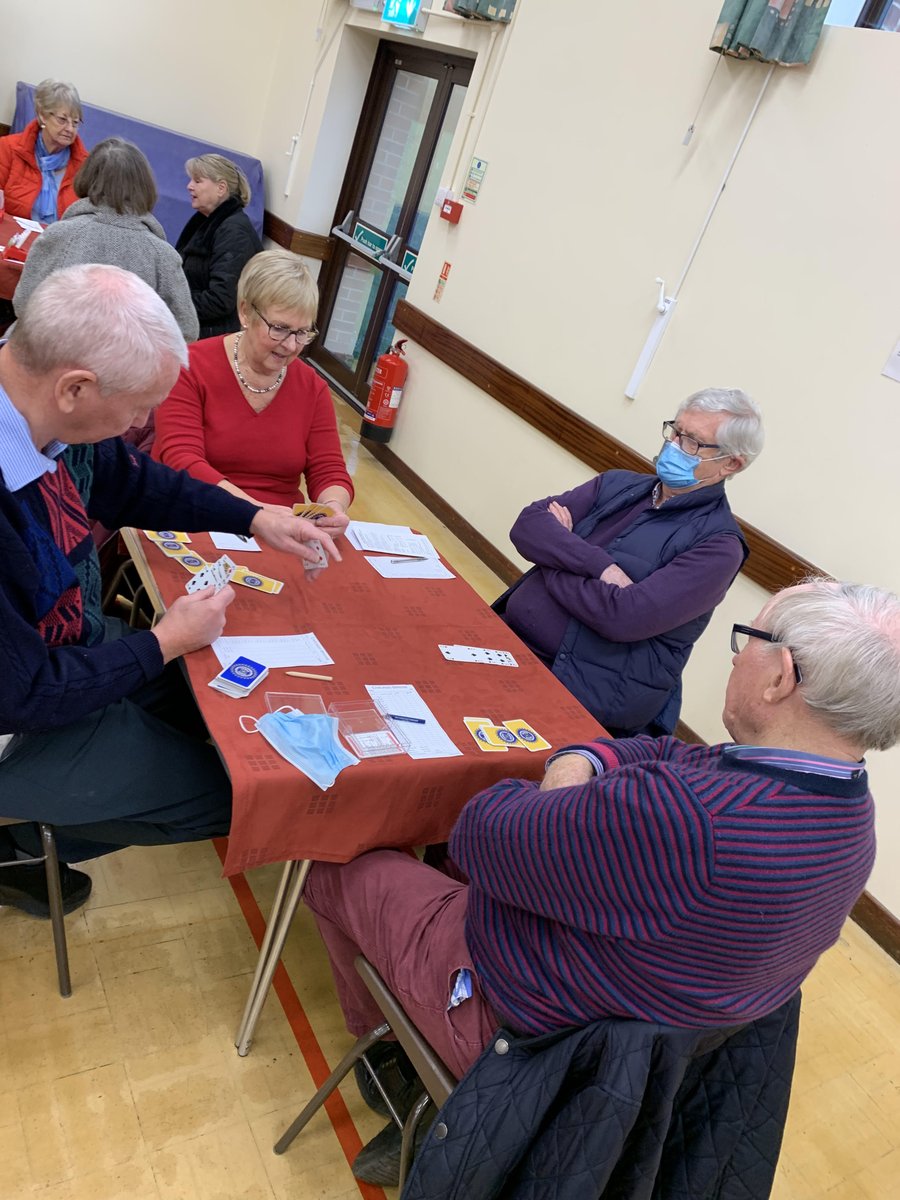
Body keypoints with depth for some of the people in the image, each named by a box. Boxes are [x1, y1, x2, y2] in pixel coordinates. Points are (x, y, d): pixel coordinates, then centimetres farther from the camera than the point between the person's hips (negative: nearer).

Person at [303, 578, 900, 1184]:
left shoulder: (679, 817, -41)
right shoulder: (850, 811, -10)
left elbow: (480, 835, -27)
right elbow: (663, 753, 4)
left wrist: (548, 792, -8)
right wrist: (580, 762, -14)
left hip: (508, 1017, -7)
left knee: (339, 865, 12)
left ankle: (383, 1037, 34)